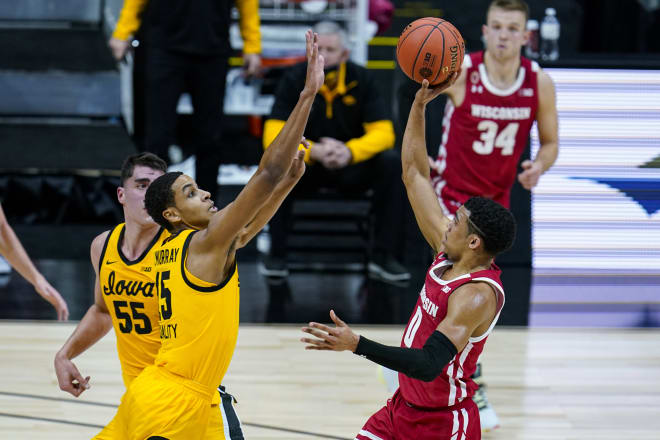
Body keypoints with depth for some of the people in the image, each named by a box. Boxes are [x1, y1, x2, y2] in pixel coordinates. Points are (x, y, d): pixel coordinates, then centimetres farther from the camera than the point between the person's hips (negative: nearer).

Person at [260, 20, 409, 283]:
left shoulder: (360, 80, -8)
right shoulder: (294, 80, -11)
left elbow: (383, 133, -14)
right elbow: (273, 136, -18)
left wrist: (349, 152, -35)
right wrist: (315, 152, -36)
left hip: (351, 168, 1)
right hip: (307, 167, -1)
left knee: (391, 163, -27)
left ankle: (383, 256, -20)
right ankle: (277, 254, -20)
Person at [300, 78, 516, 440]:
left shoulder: (476, 295, -26)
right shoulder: (448, 253, -1)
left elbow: (428, 366, -36)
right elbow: (414, 174, 6)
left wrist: (356, 345, -40)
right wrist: (418, 107, 0)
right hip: (404, 408, 9)